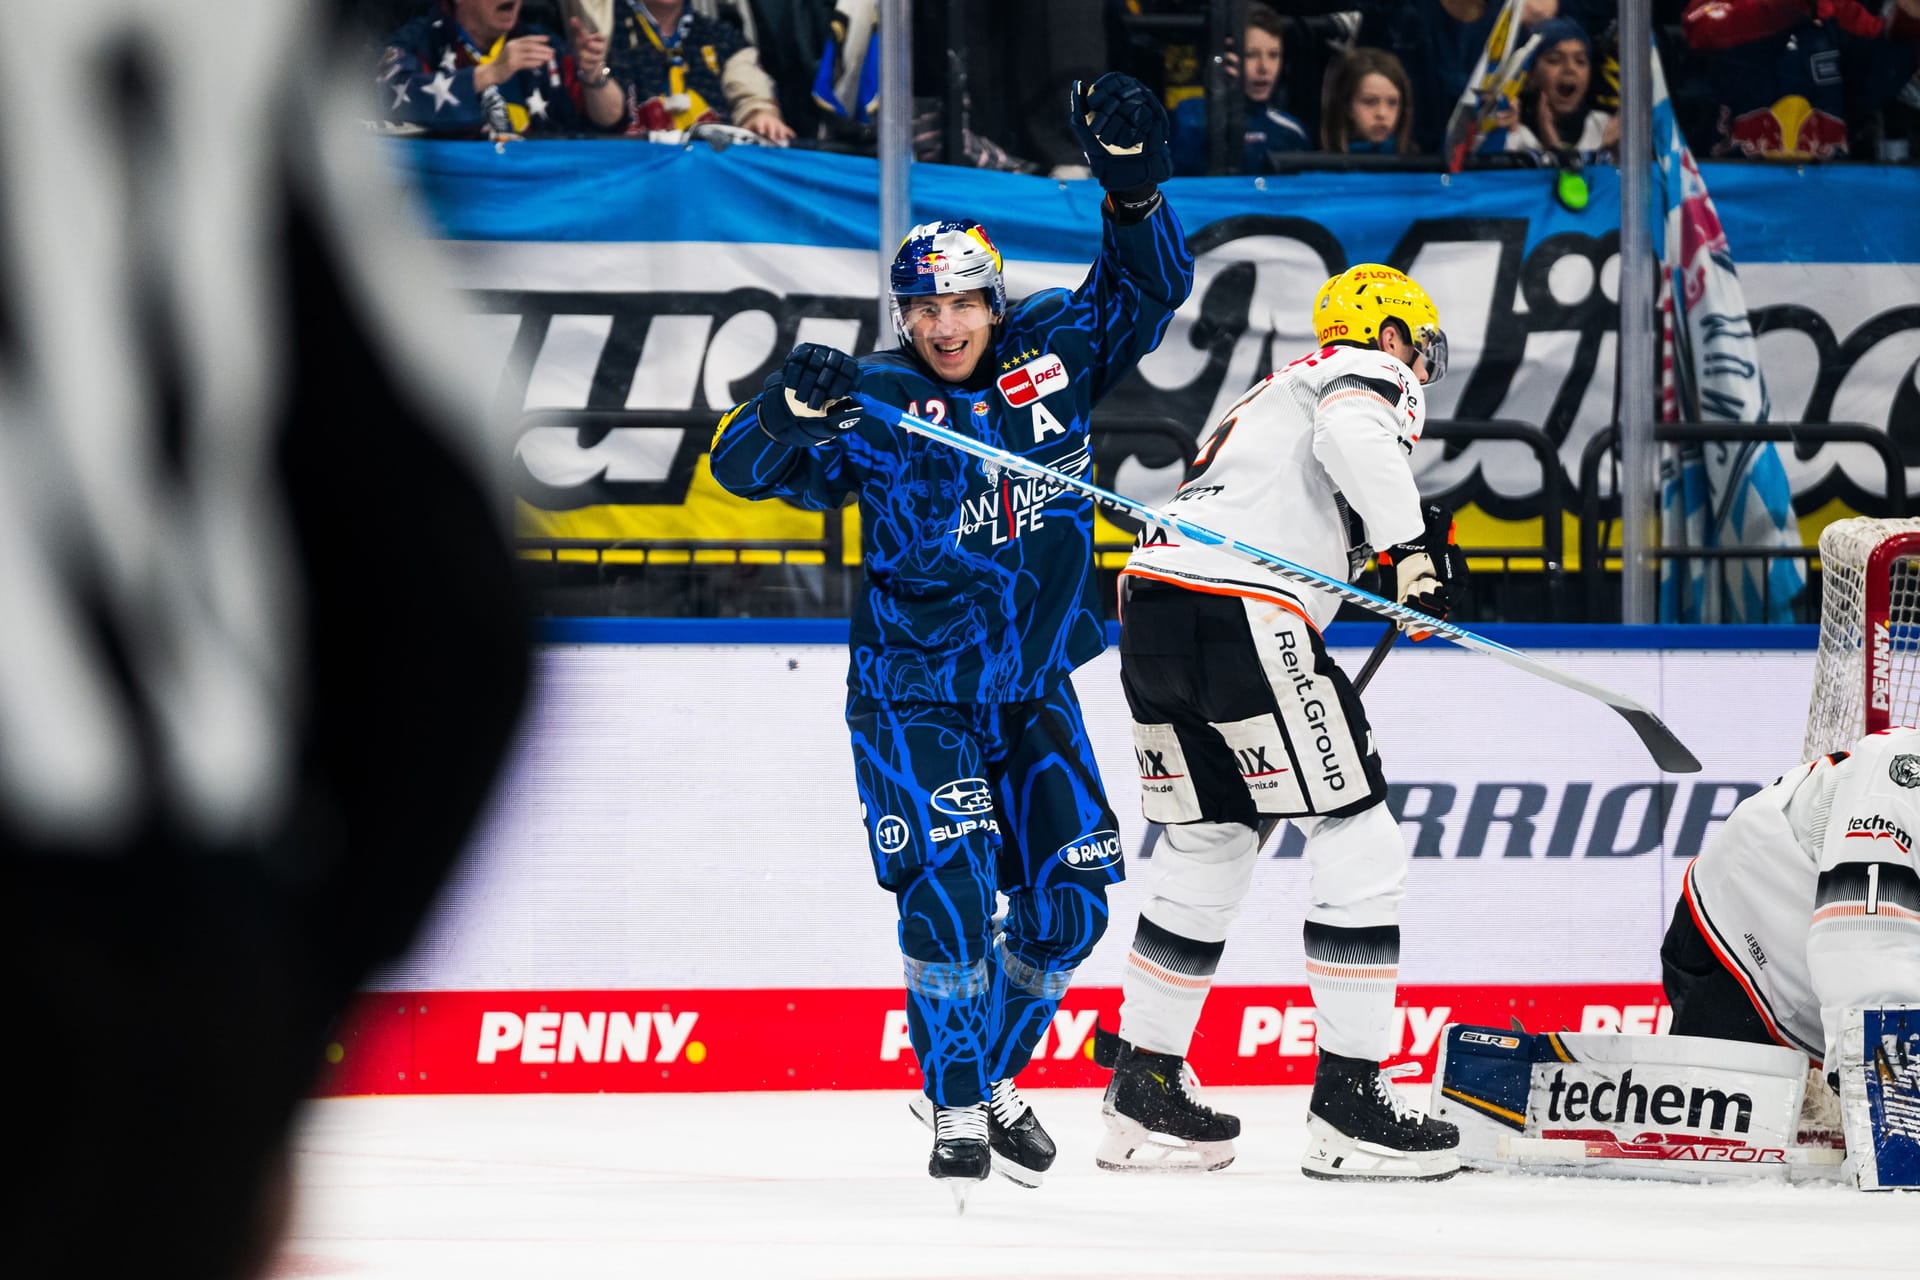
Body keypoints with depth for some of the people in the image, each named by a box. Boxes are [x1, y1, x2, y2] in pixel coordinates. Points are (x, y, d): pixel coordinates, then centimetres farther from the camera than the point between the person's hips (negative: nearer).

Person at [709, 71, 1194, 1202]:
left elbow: (1150, 287, 1)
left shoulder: (1054, 353, -3)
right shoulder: (876, 402, -12)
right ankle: (956, 1110, -9)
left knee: (1069, 898, 6)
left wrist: (1134, 184, -16)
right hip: (913, 694, -4)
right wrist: (792, 408, -39)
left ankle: (991, 1076, 27)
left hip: (1033, 688, 4)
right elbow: (746, 465, -17)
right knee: (950, 880, -19)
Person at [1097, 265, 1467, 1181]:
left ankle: (1143, 1088, 22)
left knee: (1209, 847, 20)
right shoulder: (1366, 374, 6)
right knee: (1359, 839, -4)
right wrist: (1410, 543, -23)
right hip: (1238, 613, -9)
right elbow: (1350, 431, -18)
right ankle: (1349, 1104, -7)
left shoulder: (1278, 395, 35)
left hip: (1151, 598, 9)